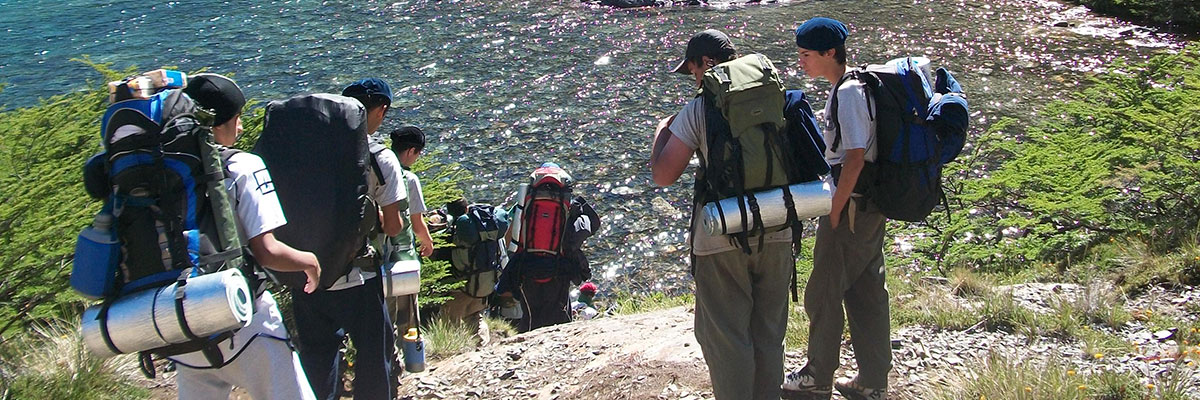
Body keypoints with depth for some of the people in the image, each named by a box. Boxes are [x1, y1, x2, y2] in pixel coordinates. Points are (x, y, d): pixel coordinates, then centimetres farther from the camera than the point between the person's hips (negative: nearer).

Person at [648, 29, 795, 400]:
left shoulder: (698, 109, -11)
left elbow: (663, 175, -11)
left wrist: (663, 130, 5)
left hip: (722, 241, -5)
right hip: (777, 234, 5)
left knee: (725, 338, 8)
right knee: (769, 335, 19)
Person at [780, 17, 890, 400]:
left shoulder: (848, 93, -18)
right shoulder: (855, 86, 11)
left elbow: (855, 158, -23)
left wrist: (834, 212, -17)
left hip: (850, 210, -9)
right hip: (871, 209, 9)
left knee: (823, 293, 4)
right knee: (866, 292, 14)